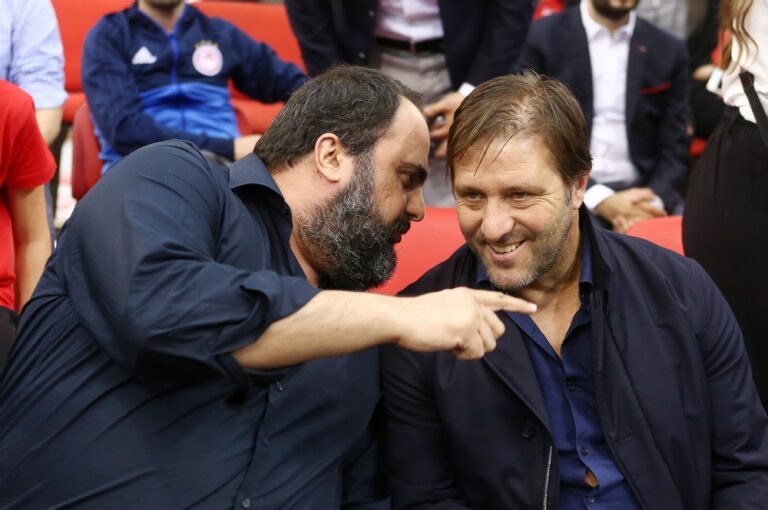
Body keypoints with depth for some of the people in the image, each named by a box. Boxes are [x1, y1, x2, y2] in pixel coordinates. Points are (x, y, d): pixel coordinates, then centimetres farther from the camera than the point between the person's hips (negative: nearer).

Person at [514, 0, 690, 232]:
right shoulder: (543, 37, 0)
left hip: (642, 193, 3)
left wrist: (653, 200, -14)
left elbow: (674, 150, 8)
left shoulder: (669, 50, 9)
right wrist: (600, 200, -15)